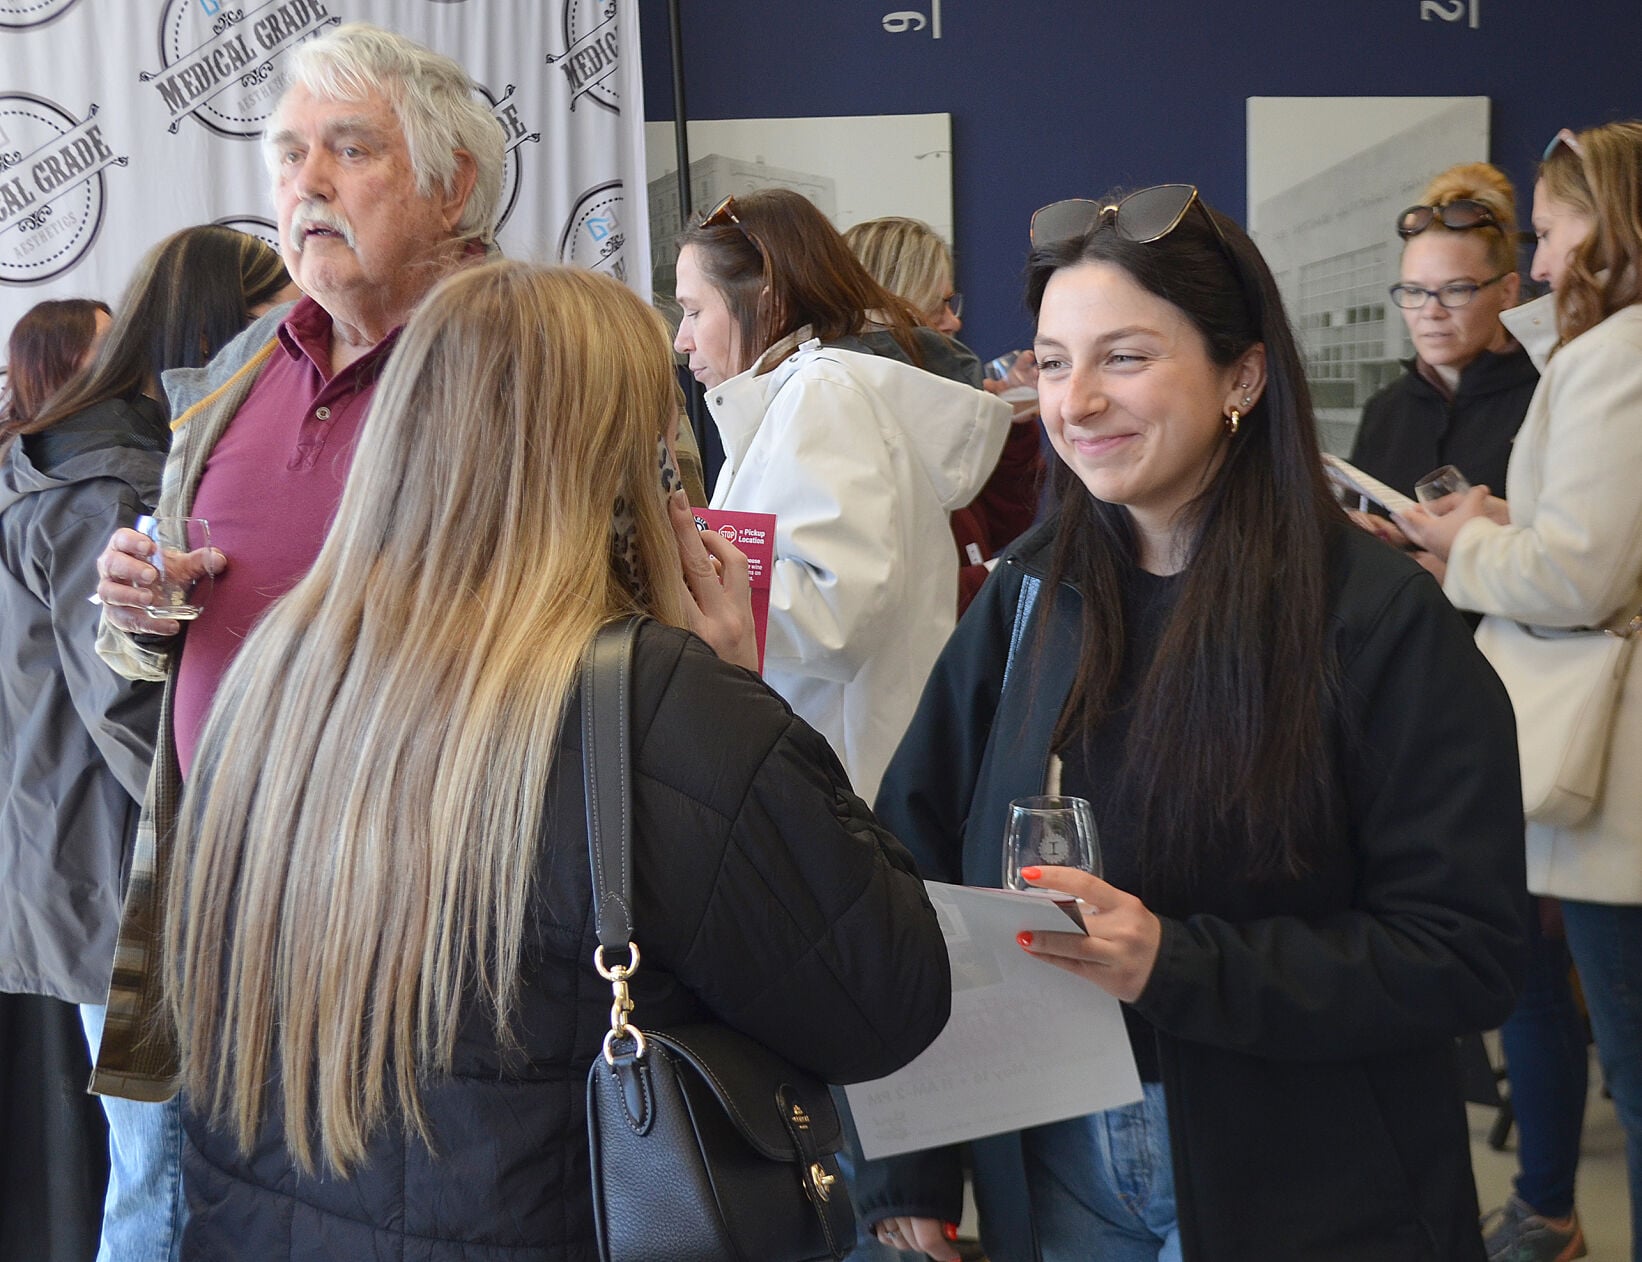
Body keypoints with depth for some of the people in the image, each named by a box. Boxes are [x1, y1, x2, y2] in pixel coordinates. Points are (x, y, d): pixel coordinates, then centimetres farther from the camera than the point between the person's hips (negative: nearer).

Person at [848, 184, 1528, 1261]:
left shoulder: (1382, 620, -13)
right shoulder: (1031, 595, 0)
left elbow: (1466, 957, -16)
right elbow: (913, 859, 0)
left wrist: (1178, 963, -27)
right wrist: (905, 1167, -6)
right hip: (1051, 1169, 4)